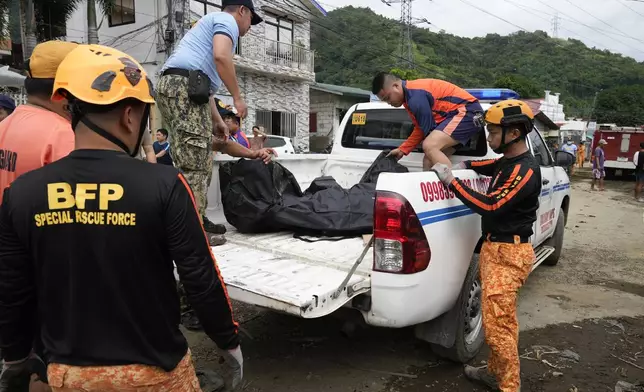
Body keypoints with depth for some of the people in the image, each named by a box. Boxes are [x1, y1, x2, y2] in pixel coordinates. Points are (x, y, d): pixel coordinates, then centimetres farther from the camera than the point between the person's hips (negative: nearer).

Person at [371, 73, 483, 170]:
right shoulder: (411, 93, 13)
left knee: (429, 147, -27)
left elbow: (429, 129, -16)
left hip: (467, 111, -11)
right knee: (430, 159, 8)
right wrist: (402, 150, 15)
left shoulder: (416, 97, -20)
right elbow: (420, 129, 18)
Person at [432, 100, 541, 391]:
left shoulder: (525, 170, -19)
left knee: (496, 325, -5)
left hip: (507, 254, -10)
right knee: (503, 320, 19)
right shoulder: (508, 162, 10)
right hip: (498, 248, 10)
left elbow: (490, 206, -25)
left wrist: (450, 181, -19)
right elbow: (491, 166, 35)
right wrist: (465, 165, 18)